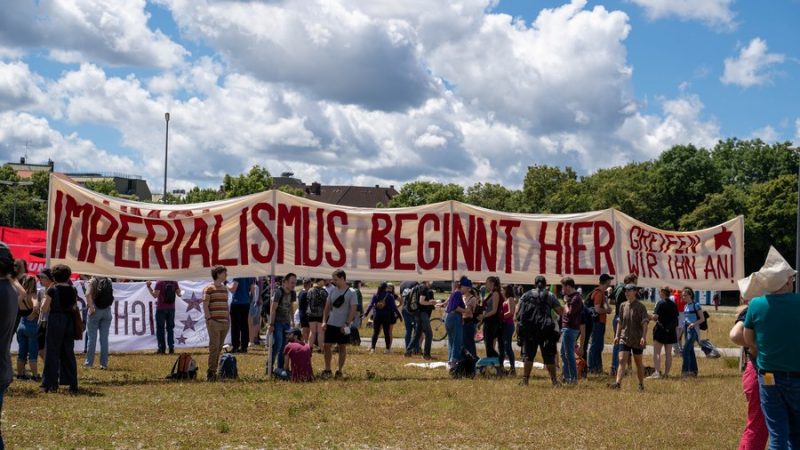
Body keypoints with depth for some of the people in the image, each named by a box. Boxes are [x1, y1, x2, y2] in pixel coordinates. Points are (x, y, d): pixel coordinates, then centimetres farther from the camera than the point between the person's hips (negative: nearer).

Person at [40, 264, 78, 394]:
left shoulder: (53, 290, -10)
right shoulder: (72, 290, 2)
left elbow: (44, 308, -7)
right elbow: (74, 307, 8)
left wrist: (45, 299, 8)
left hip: (55, 321, -4)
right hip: (69, 321, 4)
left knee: (52, 353, 3)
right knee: (68, 353, 11)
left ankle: (51, 384, 2)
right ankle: (72, 384, 11)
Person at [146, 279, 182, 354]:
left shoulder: (159, 282, -12)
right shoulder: (174, 282, -2)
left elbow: (155, 295, -16)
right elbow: (179, 294, 1)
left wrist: (149, 287, -9)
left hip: (161, 309, -4)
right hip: (171, 309, 4)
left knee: (160, 328, 5)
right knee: (170, 328, 11)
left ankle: (162, 348, 2)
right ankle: (171, 348, 6)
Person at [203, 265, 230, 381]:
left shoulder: (225, 289, 17)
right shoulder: (209, 288, -4)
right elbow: (205, 306, -7)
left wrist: (229, 319, 16)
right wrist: (209, 319, -14)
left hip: (225, 322, 7)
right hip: (214, 322, -7)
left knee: (219, 347, 8)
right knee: (214, 347, -8)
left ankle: (215, 370, 13)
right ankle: (211, 372, -3)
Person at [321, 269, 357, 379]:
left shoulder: (351, 293, -8)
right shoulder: (333, 290, 6)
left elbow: (353, 310, -11)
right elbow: (327, 306, 10)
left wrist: (347, 324, -17)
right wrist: (324, 321, 2)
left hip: (343, 326, -5)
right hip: (331, 324, 5)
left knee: (342, 347, 4)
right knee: (327, 346, 3)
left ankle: (339, 371, 12)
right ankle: (327, 370, 12)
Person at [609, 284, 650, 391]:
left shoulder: (640, 307, -7)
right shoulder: (623, 305, 7)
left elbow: (645, 323, -14)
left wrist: (644, 337, -25)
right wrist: (617, 335, 11)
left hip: (637, 339, -3)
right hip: (624, 337, 3)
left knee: (638, 362, 9)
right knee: (622, 360, -11)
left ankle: (641, 384, 22)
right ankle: (618, 383, -21)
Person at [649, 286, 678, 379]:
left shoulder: (660, 303, -12)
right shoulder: (673, 304, 7)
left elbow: (655, 317, -19)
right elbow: (676, 318, 11)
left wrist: (653, 317, 2)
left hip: (661, 330, -6)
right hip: (671, 331, 6)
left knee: (656, 352, -5)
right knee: (668, 353, 10)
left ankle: (657, 372, -16)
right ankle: (666, 373, 13)